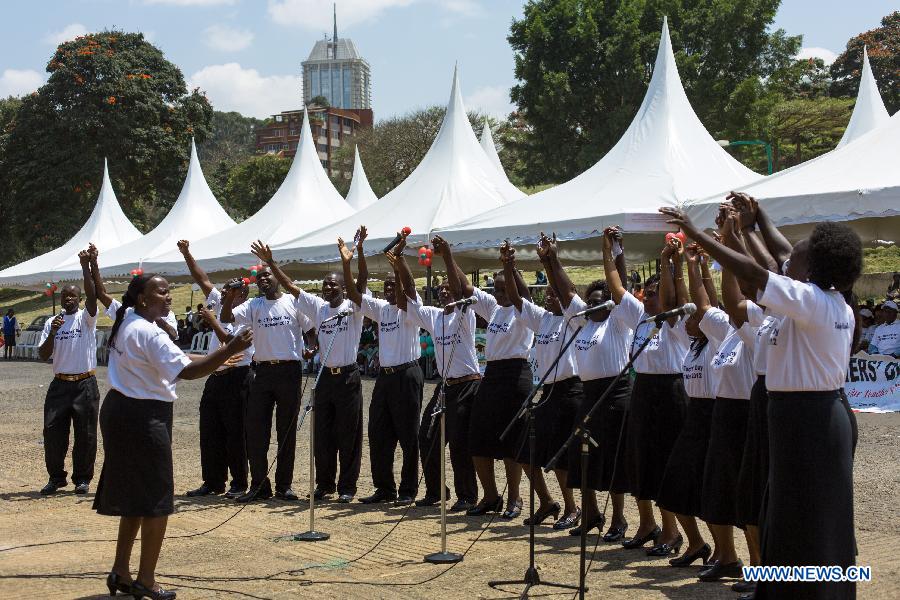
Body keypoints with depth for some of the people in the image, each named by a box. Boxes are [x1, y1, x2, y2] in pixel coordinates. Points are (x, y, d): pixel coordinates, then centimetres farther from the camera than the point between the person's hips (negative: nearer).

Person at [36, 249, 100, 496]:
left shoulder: (86, 317, -1)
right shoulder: (51, 322, 8)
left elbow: (92, 296, -21)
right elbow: (43, 355, 1)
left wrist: (86, 268, -30)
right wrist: (52, 332, -15)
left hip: (85, 385, -3)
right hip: (60, 385, 3)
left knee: (85, 434, 1)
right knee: (53, 432, 2)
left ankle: (82, 479, 14)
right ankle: (55, 478, 16)